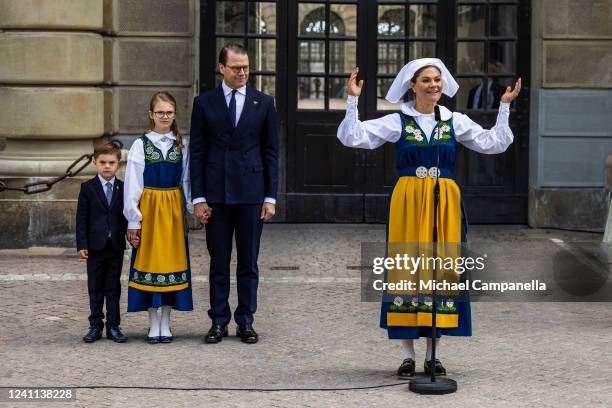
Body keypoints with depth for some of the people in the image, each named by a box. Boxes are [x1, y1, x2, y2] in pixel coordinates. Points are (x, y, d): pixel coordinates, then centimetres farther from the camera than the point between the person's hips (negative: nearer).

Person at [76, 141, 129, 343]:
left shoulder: (123, 188, 4)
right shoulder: (88, 188, 0)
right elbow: (81, 218, -2)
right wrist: (82, 244, -8)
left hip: (116, 246, 1)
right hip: (95, 245, -1)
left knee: (113, 288, 6)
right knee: (95, 288, 6)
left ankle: (113, 326, 11)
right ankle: (95, 326, 13)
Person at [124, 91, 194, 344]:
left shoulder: (182, 145, 5)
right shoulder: (140, 145, -2)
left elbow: (187, 181, 7)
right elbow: (132, 185, -2)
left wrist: (194, 207, -4)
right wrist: (133, 221, -6)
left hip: (174, 208, 2)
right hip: (149, 207, -2)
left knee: (172, 258, 4)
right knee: (150, 259, 2)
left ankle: (166, 324, 12)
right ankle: (154, 324, 10)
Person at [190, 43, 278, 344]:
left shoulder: (263, 103, 5)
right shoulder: (204, 103, 4)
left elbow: (271, 152, 6)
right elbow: (197, 152, 4)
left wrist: (270, 197, 0)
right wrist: (198, 197, -3)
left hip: (251, 193, 0)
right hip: (216, 193, 0)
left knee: (249, 262, 5)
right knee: (218, 262, 5)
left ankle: (245, 321, 13)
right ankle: (219, 322, 12)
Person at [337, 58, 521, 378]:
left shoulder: (456, 121, 8)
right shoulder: (398, 121, 2)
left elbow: (494, 143, 2)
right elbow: (353, 137, -4)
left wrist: (504, 106, -2)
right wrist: (353, 100, -12)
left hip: (445, 203, 2)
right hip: (408, 202, -2)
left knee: (440, 269, 3)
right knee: (407, 268, 0)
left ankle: (432, 356, 13)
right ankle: (409, 355, 9)